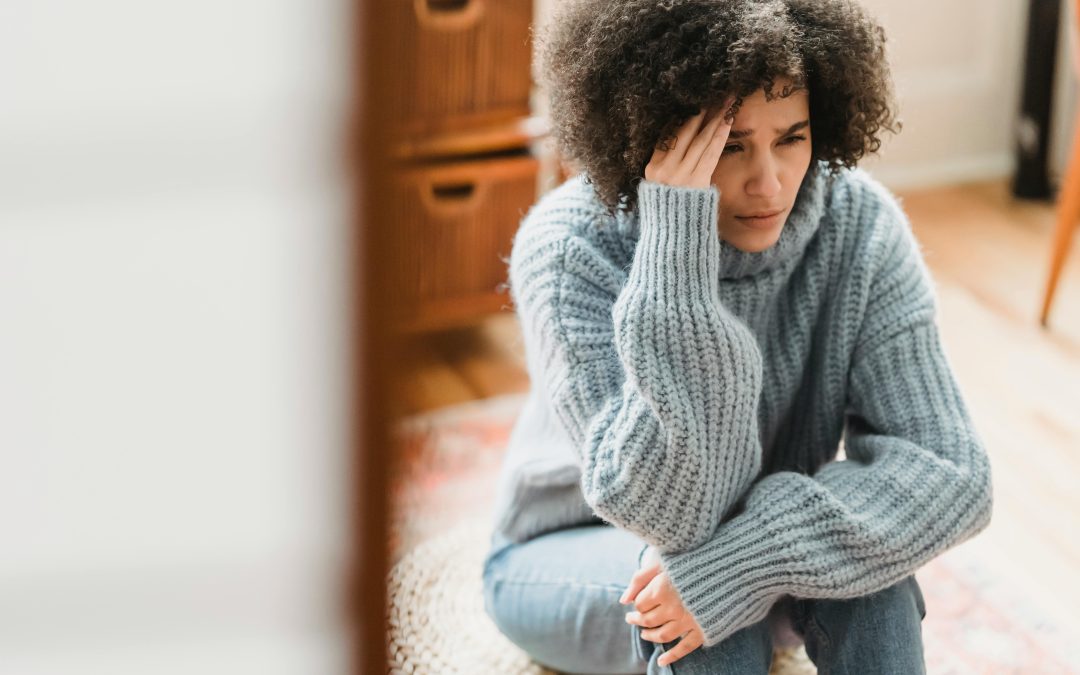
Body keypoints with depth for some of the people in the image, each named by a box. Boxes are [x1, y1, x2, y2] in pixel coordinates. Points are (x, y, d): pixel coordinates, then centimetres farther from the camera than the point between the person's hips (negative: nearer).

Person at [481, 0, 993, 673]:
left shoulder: (859, 224, -20)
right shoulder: (570, 247, -28)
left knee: (862, 536, -29)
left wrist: (757, 552, -38)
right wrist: (673, 252, -43)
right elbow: (664, 510, -36)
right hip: (574, 556, -2)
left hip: (760, 545, 3)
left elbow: (950, 473, -23)